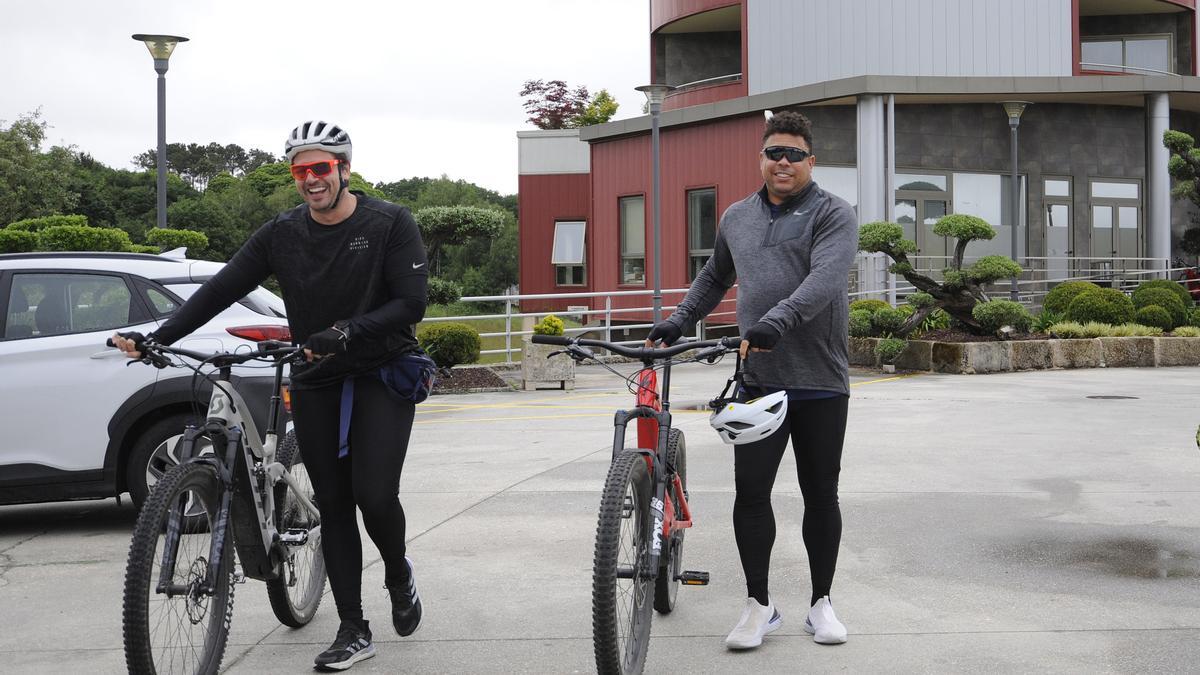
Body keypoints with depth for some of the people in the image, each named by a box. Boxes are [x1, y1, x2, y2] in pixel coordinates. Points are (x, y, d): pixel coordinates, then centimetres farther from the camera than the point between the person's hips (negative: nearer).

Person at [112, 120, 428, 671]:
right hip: (316, 382, 4)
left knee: (374, 494, -15)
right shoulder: (281, 234, 1)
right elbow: (221, 290, -3)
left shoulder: (390, 224, -8)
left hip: (382, 375, -3)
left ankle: (399, 575, 18)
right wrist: (157, 338, -13)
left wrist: (349, 331, -28)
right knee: (333, 505, 3)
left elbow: (411, 303, -14)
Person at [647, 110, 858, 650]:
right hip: (757, 378, 3)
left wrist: (775, 322, -34)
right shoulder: (736, 218, 14)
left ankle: (821, 603, 20)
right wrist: (678, 321, 22)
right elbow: (714, 278, 31)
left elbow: (825, 278, -21)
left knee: (821, 494, 6)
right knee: (750, 491, -2)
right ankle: (759, 604, 10)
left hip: (820, 381, -3)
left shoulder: (832, 215, -3)